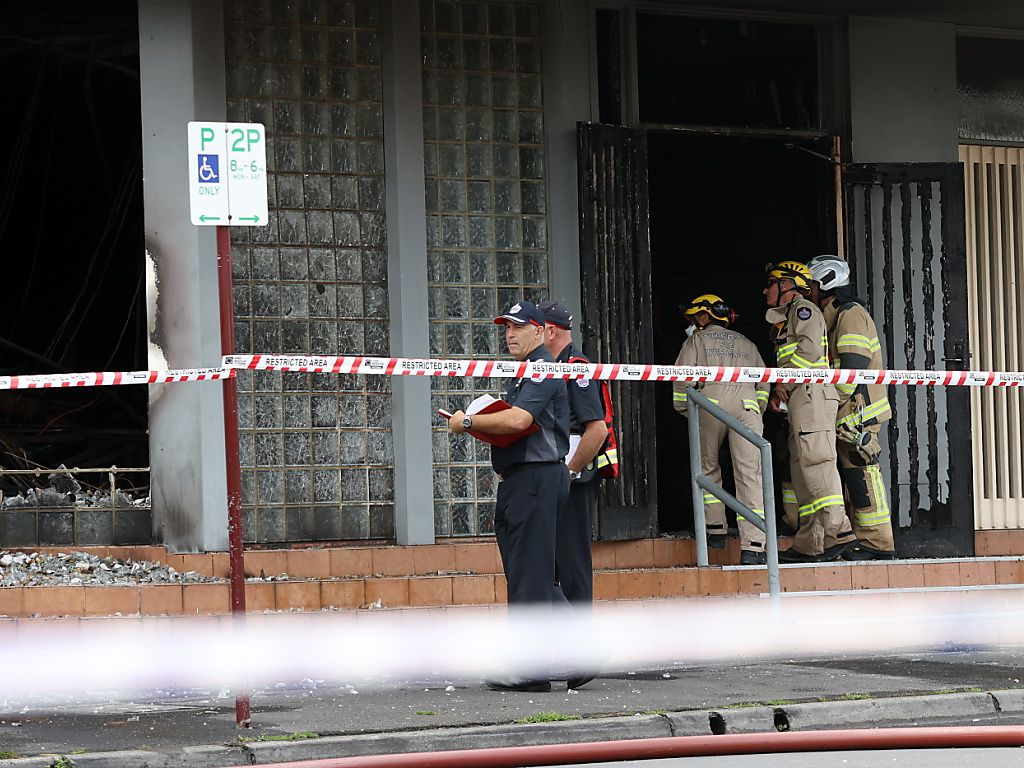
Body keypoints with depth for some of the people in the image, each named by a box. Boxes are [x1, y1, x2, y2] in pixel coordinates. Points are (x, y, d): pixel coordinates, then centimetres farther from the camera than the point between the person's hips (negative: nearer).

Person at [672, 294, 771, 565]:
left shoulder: (697, 340, 17)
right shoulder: (746, 344, 29)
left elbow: (682, 378, 7)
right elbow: (764, 382, 22)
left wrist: (682, 410, 19)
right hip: (747, 403, 2)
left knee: (708, 467, 19)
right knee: (749, 475, -5)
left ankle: (715, 530, 16)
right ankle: (752, 547, -14)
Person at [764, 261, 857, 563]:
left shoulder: (802, 308, -1)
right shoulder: (787, 317, 30)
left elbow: (811, 348, -16)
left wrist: (784, 381, -11)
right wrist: (778, 393, 14)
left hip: (811, 393, -10)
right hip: (801, 399, 10)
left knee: (815, 460, -19)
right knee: (801, 470, 6)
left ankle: (838, 530, -28)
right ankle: (809, 544, 3)